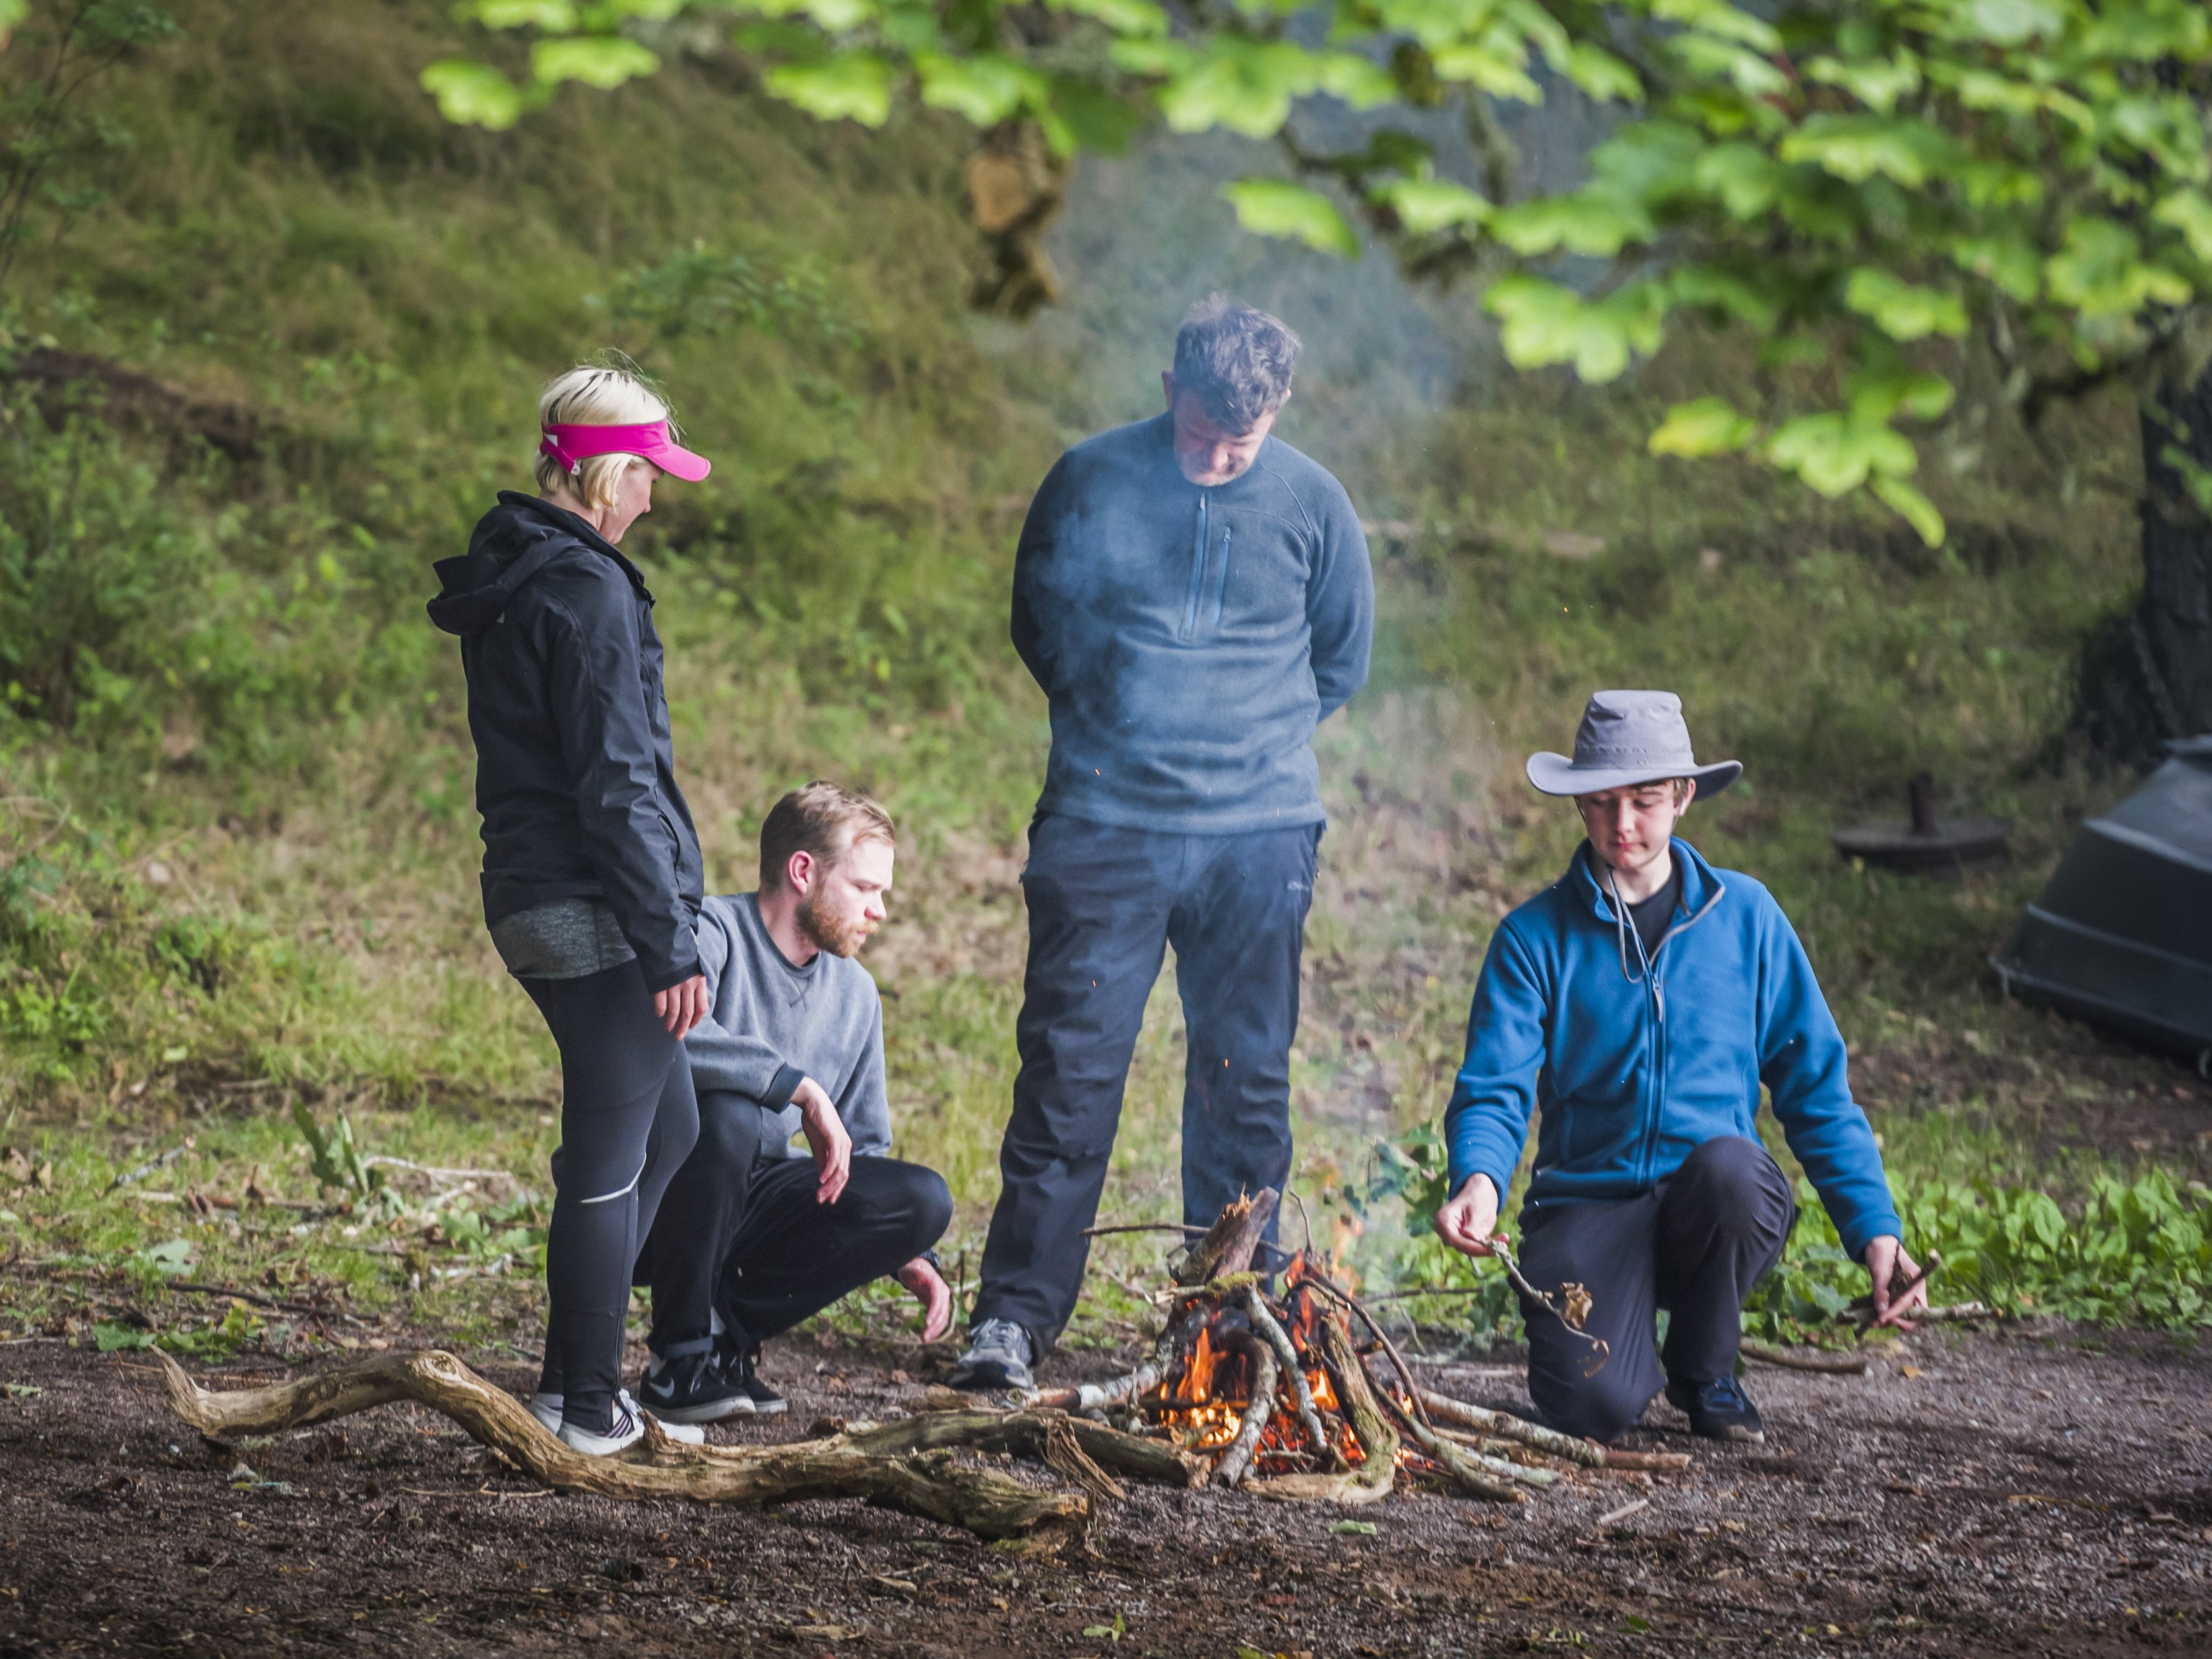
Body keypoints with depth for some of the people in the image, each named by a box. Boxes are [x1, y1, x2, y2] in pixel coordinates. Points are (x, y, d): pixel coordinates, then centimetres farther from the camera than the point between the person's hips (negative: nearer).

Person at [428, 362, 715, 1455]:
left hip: (534, 902, 10)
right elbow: (616, 783, -21)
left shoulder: (508, 579, 14)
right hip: (594, 912, -10)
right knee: (611, 1157, -2)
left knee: (667, 1126, 20)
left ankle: (577, 1379, 23)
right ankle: (588, 1406, 5)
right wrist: (669, 944, -19)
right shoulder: (585, 591, -17)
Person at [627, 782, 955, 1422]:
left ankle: (728, 1328, -3)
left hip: (748, 1203, 6)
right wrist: (801, 1087, -35)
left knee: (923, 1199, -13)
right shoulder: (711, 933, -14)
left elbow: (861, 1152, 16)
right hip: (646, 1201, -6)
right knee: (726, 1115, -37)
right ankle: (681, 1357, -21)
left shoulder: (854, 994, 9)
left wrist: (910, 1258, 1)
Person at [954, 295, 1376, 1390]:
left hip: (1257, 835, 1)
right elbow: (1037, 622, 11)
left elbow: (1341, 660, 15)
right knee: (1069, 1071, -4)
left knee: (1246, 1082, 6)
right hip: (1105, 823, -1)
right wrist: (1115, 724, 8)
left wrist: (1255, 743, 12)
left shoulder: (1311, 503, 2)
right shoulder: (1091, 481, -2)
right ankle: (1014, 1316, 2)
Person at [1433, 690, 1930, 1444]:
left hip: (1715, 1210, 2)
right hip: (1588, 1203, -2)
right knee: (1591, 1403, -29)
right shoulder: (1536, 936, 3)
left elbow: (1817, 1088, 9)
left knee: (1728, 1163, -36)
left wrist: (1874, 1228, -2)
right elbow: (1493, 1091, -5)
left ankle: (1705, 1369, -5)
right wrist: (1480, 1177, -29)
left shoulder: (1744, 915, 8)